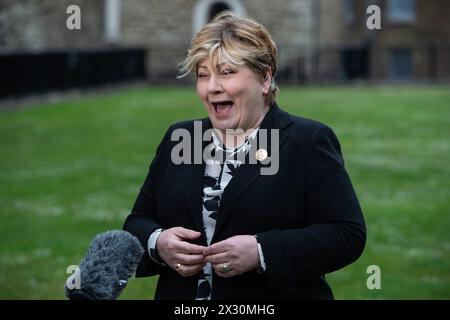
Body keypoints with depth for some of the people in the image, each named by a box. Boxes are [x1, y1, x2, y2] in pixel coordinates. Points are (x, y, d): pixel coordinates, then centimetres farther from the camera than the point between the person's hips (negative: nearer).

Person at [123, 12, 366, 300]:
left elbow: (347, 235, -14)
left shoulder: (308, 142, -7)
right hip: (180, 295, 4)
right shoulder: (177, 140, 7)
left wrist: (261, 252, -25)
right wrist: (158, 243, -13)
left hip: (276, 294, -4)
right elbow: (138, 223, 10)